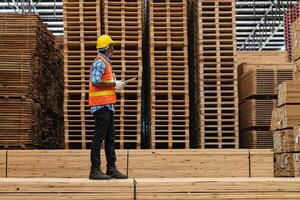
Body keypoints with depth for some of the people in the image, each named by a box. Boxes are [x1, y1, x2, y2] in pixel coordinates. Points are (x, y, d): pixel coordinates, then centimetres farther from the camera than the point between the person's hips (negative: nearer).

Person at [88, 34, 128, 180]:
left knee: (110, 138, 11)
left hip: (107, 105, 10)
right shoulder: (100, 62, -11)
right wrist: (114, 84, -15)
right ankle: (95, 170, -5)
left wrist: (115, 84, 11)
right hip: (101, 105, -10)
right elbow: (95, 82, -23)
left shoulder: (106, 62, 20)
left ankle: (111, 169, 15)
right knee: (99, 137, -8)